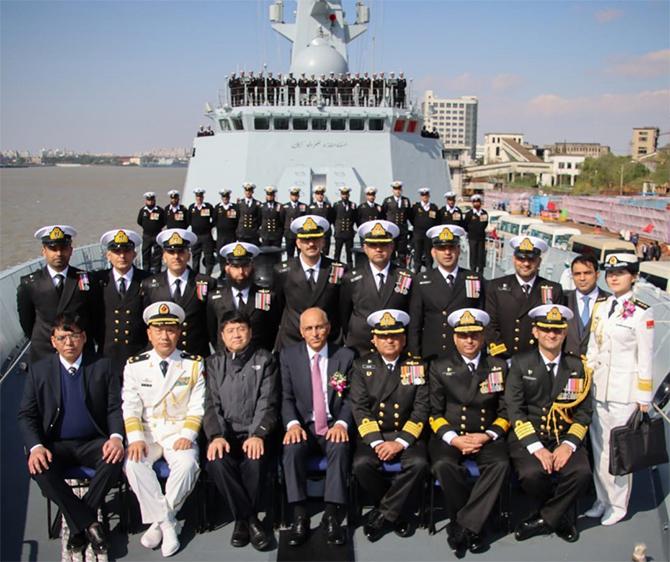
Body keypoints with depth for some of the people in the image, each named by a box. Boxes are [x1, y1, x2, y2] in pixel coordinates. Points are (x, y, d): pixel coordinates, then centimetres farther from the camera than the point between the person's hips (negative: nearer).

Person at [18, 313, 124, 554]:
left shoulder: (102, 366, 5)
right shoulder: (38, 370, 6)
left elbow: (115, 407, 2)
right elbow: (26, 415, 2)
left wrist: (116, 437, -18)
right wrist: (35, 447, -17)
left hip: (93, 443, 0)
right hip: (56, 445, 1)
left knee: (113, 461, -31)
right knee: (40, 469, -31)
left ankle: (78, 525, -11)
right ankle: (89, 523, -17)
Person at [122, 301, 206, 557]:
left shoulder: (194, 364, 1)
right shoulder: (134, 365, 4)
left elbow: (197, 407, -2)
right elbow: (130, 407, 0)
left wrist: (187, 436, -17)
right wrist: (136, 439, -15)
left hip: (179, 432, -1)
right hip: (147, 432, 1)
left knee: (187, 464, -30)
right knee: (133, 464, -28)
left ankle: (159, 523, -10)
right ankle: (167, 524, -15)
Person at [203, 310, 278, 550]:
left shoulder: (264, 360, 7)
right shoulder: (214, 363, 14)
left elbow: (267, 403, -2)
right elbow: (212, 403, 4)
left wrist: (257, 435, -19)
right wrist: (216, 436, -15)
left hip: (256, 433, -2)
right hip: (226, 432, 2)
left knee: (254, 462, -33)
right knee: (216, 461, -30)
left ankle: (242, 519, -8)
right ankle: (250, 519, -13)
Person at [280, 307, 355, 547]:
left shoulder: (346, 356, 4)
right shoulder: (288, 355, 5)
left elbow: (350, 398, 2)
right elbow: (287, 397, 2)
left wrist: (342, 423, -17)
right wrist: (292, 424, -17)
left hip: (333, 427, 0)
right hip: (303, 427, 1)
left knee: (340, 447, -32)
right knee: (292, 448, -31)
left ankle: (331, 516, -25)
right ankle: (300, 516, -23)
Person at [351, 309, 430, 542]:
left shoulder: (418, 367, 4)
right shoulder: (362, 366, 5)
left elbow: (421, 408, -3)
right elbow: (359, 408, -3)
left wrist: (400, 442, -16)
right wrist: (376, 442, -16)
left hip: (406, 434, 0)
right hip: (372, 434, 0)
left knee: (419, 464, -28)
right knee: (362, 464, -28)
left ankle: (382, 513, -8)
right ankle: (394, 511, -1)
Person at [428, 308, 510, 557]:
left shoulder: (499, 366, 10)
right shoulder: (440, 367, 6)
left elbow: (505, 412, 9)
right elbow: (435, 413, 4)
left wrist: (487, 436, -8)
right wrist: (454, 439, -12)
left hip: (486, 436, 1)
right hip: (449, 436, -1)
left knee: (500, 464, -30)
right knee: (443, 465, -32)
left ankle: (463, 526, -20)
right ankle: (472, 528, -12)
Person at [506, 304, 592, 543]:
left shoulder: (578, 367, 8)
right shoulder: (521, 363, 2)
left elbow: (584, 412, 5)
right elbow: (515, 410, -6)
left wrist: (568, 445, -12)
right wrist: (536, 447, -17)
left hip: (565, 437, 2)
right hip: (528, 437, -2)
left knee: (581, 472, -27)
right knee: (532, 474, -30)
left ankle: (544, 519, -2)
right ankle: (557, 516, 4)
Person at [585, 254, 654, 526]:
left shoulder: (641, 312, -8)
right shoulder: (601, 307, 8)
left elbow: (645, 357, -7)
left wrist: (644, 397, -6)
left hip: (625, 390, -5)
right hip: (599, 387, 5)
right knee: (599, 445, 10)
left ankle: (618, 504, 19)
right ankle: (602, 500, 25)